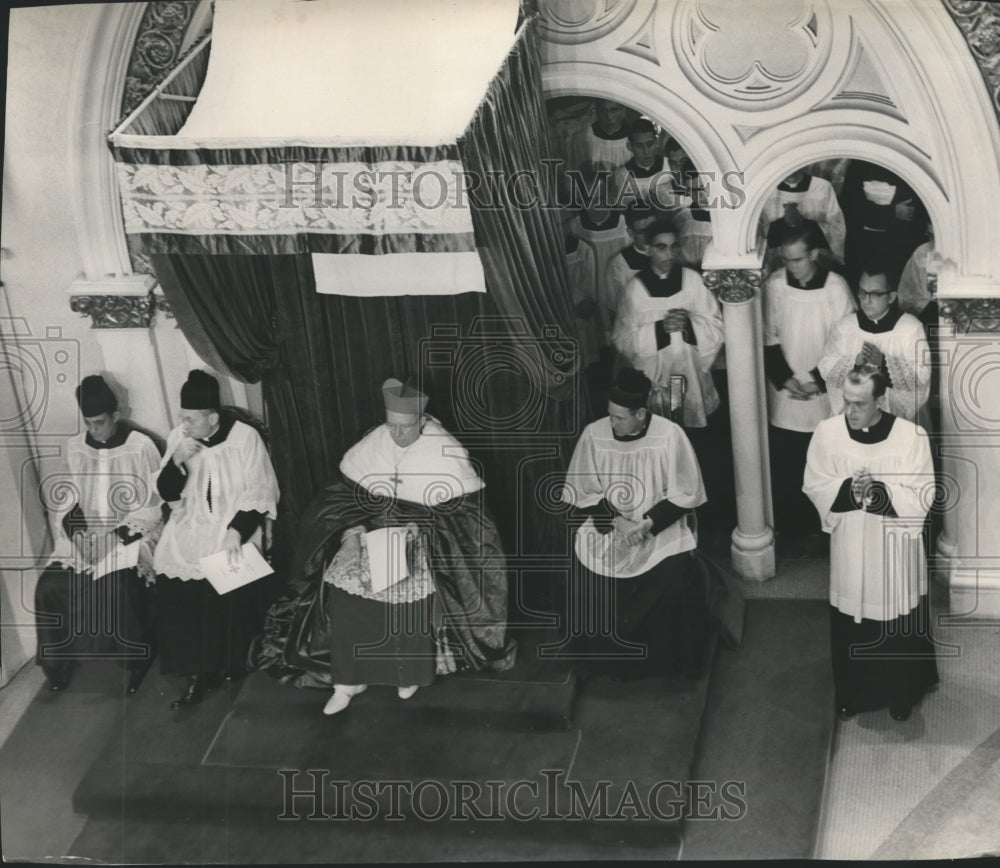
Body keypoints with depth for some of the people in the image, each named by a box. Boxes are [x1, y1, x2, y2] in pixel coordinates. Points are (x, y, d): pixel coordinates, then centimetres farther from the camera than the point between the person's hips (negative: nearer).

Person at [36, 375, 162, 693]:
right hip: (84, 535, 5)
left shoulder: (141, 447, -9)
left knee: (118, 583, -31)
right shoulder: (74, 448, 5)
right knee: (50, 585, -18)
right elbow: (62, 496, 11)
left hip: (131, 534, -4)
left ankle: (137, 660, -8)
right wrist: (68, 516, -11)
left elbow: (153, 503, -9)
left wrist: (121, 532, -19)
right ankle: (59, 661, 2)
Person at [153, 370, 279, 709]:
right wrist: (177, 460, -13)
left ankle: (222, 664, -2)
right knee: (170, 578, -20)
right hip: (191, 525, 3)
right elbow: (168, 494, 6)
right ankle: (197, 669, -11)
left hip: (235, 525, -3)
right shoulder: (178, 437, 3)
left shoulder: (245, 437, -9)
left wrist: (236, 530, -21)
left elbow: (259, 494, -7)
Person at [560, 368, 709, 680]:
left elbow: (684, 494, -7)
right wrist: (613, 521, -16)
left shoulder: (669, 435, -13)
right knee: (589, 577, -20)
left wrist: (648, 524, -18)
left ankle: (668, 662, -2)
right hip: (607, 523, 2)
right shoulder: (593, 434, -8)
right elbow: (582, 492, 0)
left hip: (660, 527, -2)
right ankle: (607, 663, 3)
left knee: (673, 577, -26)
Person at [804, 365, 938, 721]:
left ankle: (901, 694, 31)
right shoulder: (827, 432, -8)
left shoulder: (911, 436, -14)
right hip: (849, 549, 2)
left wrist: (880, 491, -28)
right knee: (850, 624, 13)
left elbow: (922, 496, -13)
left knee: (897, 624, 11)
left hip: (895, 550, -2)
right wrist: (848, 490, -23)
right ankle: (852, 693, 33)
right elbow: (814, 485, -4)